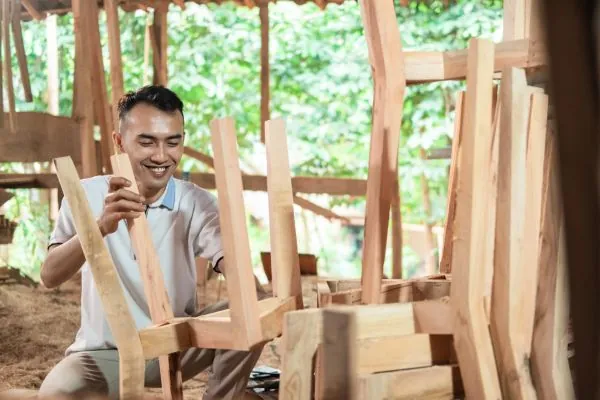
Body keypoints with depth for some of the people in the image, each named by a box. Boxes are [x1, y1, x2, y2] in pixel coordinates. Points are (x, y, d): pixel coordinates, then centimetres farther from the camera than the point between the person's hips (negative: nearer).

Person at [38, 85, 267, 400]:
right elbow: (50, 277, -20)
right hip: (106, 352, -1)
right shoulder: (87, 195, -9)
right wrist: (101, 227, -39)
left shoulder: (197, 203, -7)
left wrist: (261, 301, -46)